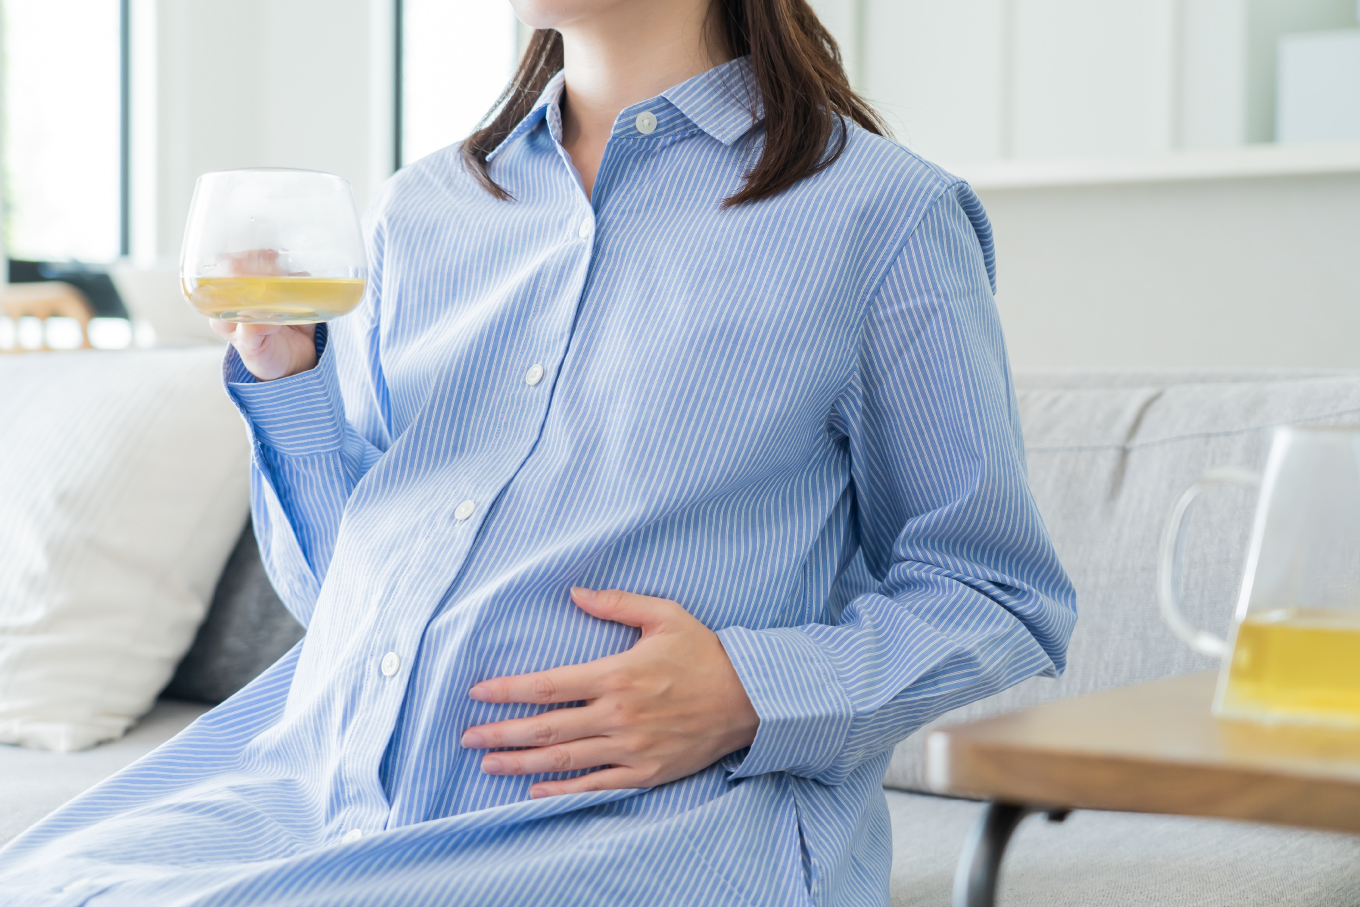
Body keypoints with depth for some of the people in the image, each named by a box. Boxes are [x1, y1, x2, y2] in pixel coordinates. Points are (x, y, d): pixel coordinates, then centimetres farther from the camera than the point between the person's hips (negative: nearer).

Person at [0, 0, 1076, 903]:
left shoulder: (883, 216, 3)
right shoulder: (419, 212, 19)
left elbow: (1000, 599, 4)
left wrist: (752, 694, -13)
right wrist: (286, 378, 5)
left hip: (645, 818, -5)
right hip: (310, 785, 5)